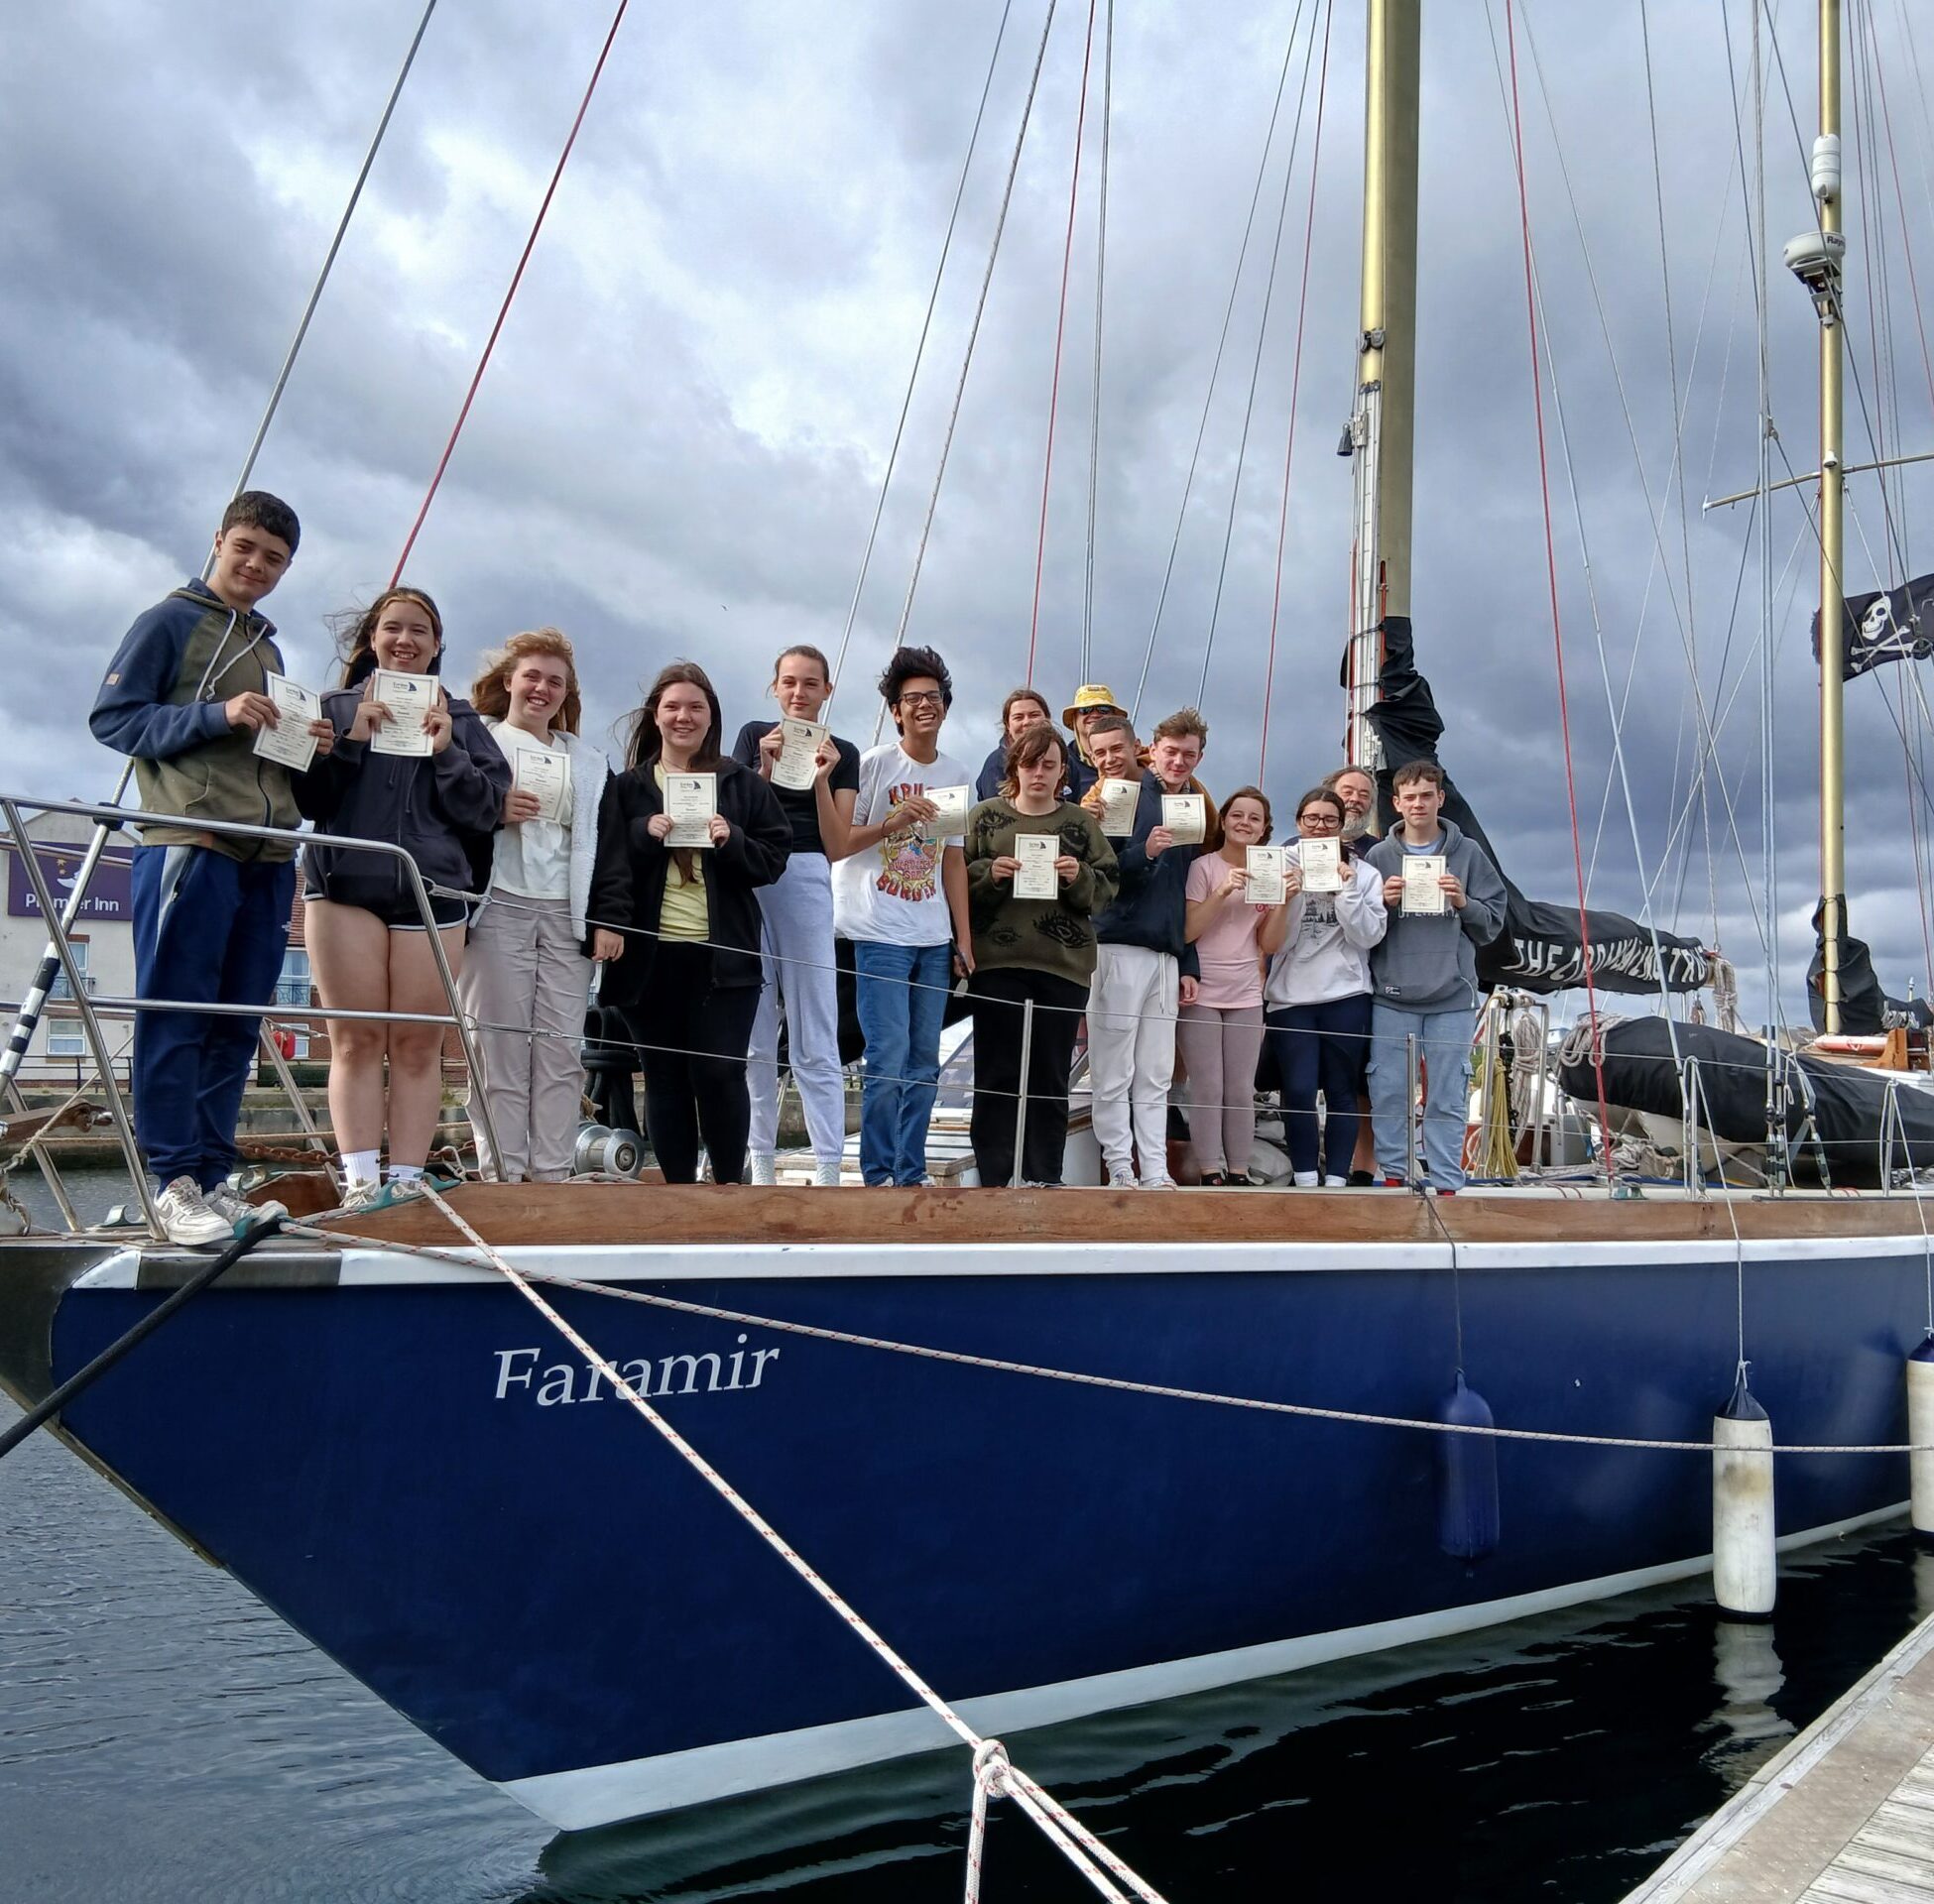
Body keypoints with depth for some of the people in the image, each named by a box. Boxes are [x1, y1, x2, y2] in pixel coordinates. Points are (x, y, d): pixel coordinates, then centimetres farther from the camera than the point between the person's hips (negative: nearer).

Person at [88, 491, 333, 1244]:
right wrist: (215, 715, -14)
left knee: (236, 1025, 6)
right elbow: (111, 717, -3)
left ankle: (212, 1178, 10)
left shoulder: (268, 648, 25)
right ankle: (173, 1182, -3)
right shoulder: (169, 622, 5)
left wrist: (311, 746, 8)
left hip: (266, 858, 7)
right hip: (189, 845, -7)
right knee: (176, 1019, -6)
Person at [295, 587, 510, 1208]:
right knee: (355, 1041, -4)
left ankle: (406, 1182, 0)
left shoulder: (459, 720, 15)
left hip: (432, 892, 1)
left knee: (418, 1048, -2)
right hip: (345, 887, 0)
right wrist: (351, 742, -6)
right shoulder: (336, 708, 14)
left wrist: (446, 753, -6)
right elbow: (304, 796, 5)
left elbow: (486, 810, 6)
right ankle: (360, 1181, -6)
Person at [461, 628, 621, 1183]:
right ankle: (502, 1172, -2)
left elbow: (602, 842, 15)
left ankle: (552, 1173, 2)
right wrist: (494, 811, -14)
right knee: (500, 1046, -5)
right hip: (499, 908, -3)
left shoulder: (588, 760, 22)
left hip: (566, 916, 3)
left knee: (561, 1048, -1)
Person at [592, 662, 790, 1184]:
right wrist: (644, 832, -11)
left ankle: (730, 1184, 7)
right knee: (664, 1078, 5)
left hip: (723, 955, -1)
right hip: (650, 955, 1)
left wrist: (731, 840, -10)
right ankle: (678, 1186, 13)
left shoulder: (743, 784, 9)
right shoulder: (628, 788, 10)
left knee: (720, 1072, -6)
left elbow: (774, 858, 7)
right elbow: (608, 864, 5)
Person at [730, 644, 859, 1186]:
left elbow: (837, 847, 5)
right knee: (754, 1035, 3)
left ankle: (829, 1170, -1)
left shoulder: (843, 753, 11)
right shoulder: (753, 735, 12)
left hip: (808, 881, -1)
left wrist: (821, 779, -6)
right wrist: (765, 768, -8)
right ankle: (761, 1160, 11)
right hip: (749, 880, 1)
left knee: (816, 1041, -3)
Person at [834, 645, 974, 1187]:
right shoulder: (874, 764, -4)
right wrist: (894, 822, -19)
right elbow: (839, 842, -5)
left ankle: (911, 1175, 16)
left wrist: (964, 937, 12)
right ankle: (879, 1176, 0)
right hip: (881, 934, -5)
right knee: (887, 1062, -10)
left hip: (935, 938, 6)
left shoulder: (956, 775, 12)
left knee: (924, 1065, 8)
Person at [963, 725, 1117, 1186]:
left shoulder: (1081, 822, 13)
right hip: (997, 962, -1)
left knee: (1051, 1077, 4)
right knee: (996, 1076, 0)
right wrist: (989, 873, -12)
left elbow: (1107, 888, 9)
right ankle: (993, 1178, 6)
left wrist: (1080, 878, -10)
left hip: (1064, 966, 1)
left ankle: (1045, 1178, 11)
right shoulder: (986, 816, 10)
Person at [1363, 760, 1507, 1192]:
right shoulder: (1379, 856, 8)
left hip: (1452, 997, 0)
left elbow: (1493, 923, 8)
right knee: (1389, 1093, 1)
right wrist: (1383, 904, -11)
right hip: (1391, 996, 0)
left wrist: (1463, 903, -10)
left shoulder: (1468, 853, 8)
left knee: (1447, 1098, 2)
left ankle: (1447, 1184, 9)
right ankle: (1393, 1176, 12)